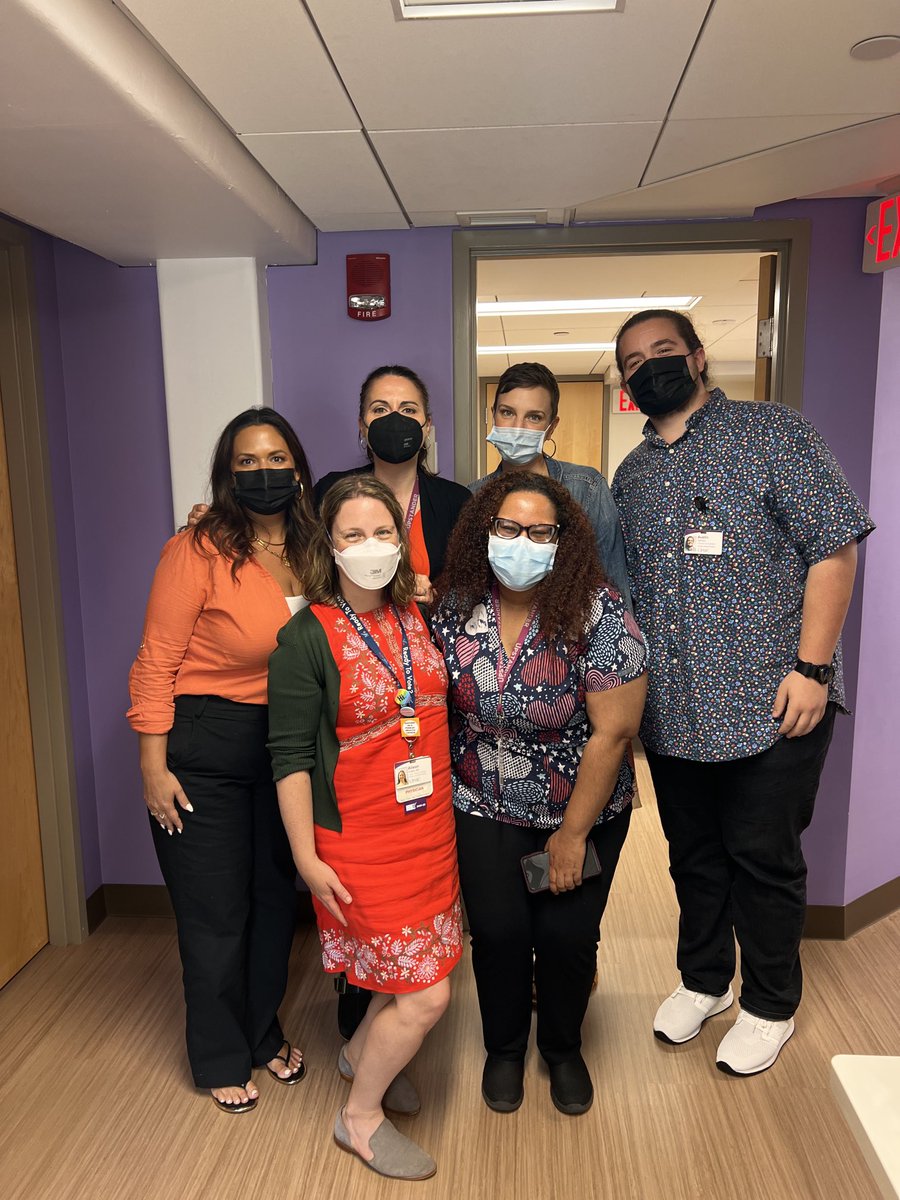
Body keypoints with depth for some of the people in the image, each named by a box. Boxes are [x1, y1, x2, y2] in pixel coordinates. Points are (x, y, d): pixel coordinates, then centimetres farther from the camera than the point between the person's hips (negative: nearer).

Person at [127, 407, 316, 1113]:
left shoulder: (311, 553, 2)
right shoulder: (198, 552, -14)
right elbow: (157, 663, -13)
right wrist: (153, 766, -13)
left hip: (287, 747, 5)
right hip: (205, 752, -5)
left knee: (277, 897, 18)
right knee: (216, 914, 10)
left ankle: (265, 1035, 43)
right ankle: (222, 1060, 35)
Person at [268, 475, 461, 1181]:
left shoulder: (419, 618, 3)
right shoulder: (307, 639, -14)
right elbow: (290, 757, -12)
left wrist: (450, 816, 14)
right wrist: (308, 859, -12)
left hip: (431, 831, 6)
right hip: (359, 843, -6)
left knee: (423, 964, 17)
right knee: (426, 995, 0)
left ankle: (363, 1053, 47)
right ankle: (361, 1117, 27)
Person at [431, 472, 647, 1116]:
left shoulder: (599, 614, -22)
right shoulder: (457, 607, -11)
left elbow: (613, 731, -19)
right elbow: (438, 701, 3)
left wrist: (573, 834, -15)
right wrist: (443, 796, 3)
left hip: (581, 810, -2)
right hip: (486, 809, 2)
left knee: (566, 935, 5)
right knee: (498, 931, 4)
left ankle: (564, 1049, 38)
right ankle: (504, 1049, 35)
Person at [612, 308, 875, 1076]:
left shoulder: (772, 432, -4)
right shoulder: (630, 476, 13)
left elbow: (834, 548, -9)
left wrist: (811, 668, -16)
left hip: (770, 705, -5)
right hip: (671, 712, 5)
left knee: (762, 859, 8)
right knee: (694, 854, 18)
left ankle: (770, 1006, 31)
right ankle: (703, 981, 41)